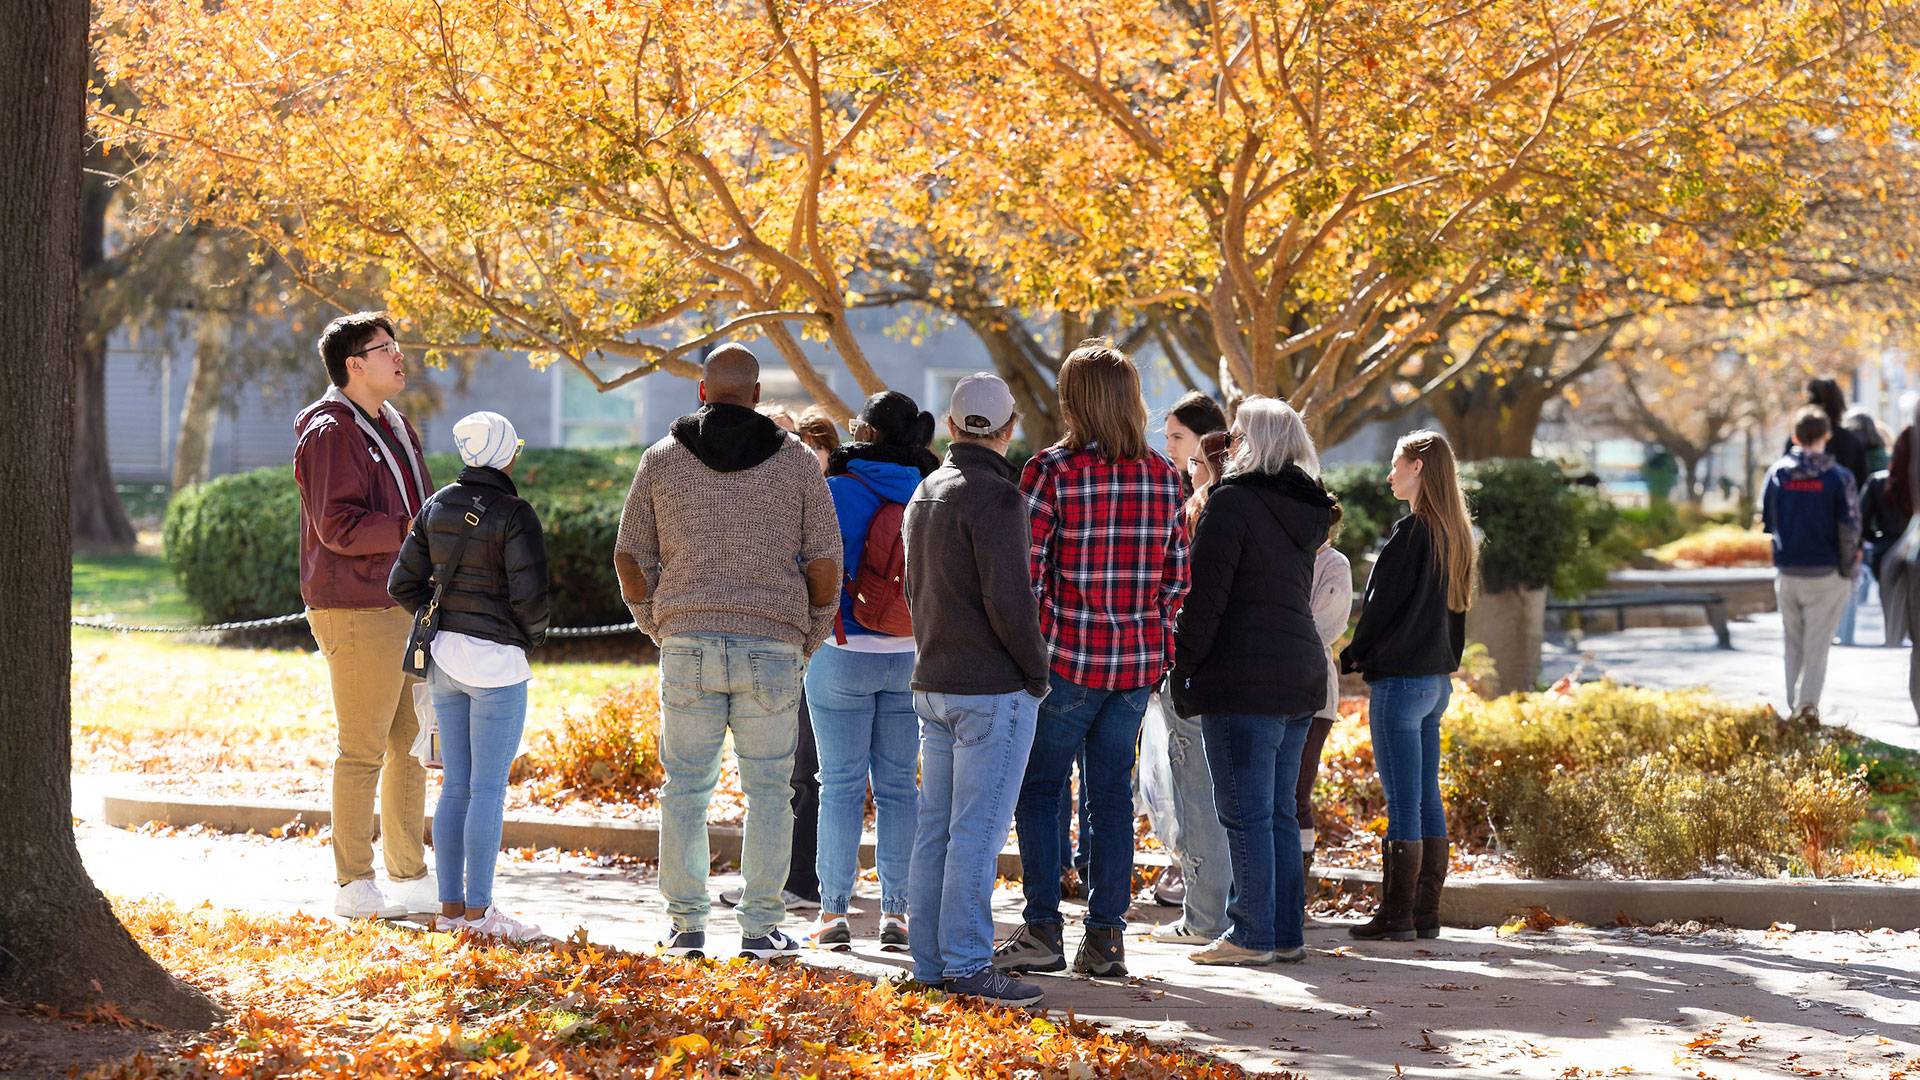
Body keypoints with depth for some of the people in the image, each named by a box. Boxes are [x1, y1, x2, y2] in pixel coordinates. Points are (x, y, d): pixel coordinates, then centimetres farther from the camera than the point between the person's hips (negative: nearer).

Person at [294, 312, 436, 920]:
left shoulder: (394, 427, 18)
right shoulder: (330, 433, -11)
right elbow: (340, 527, -19)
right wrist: (413, 530, -20)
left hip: (405, 607, 10)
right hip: (357, 612, -9)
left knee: (412, 746, 14)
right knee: (364, 751, -6)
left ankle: (409, 876, 23)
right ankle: (355, 887, 0)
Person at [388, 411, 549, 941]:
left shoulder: (436, 507, 6)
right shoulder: (513, 514, -13)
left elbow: (403, 584, 8)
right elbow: (530, 595, -17)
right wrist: (532, 634, 2)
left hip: (445, 656, 7)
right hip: (496, 659, -7)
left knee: (455, 786, 11)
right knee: (489, 788, -2)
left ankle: (450, 906, 14)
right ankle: (478, 910, 0)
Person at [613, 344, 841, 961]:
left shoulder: (661, 459, 5)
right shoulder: (796, 462, 2)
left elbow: (629, 556, 6)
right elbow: (825, 563, 0)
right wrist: (810, 636, 12)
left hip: (687, 642, 1)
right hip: (772, 646, -1)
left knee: (685, 788, 7)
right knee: (767, 789, 5)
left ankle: (685, 926, 8)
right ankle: (760, 929, 5)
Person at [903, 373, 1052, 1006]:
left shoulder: (925, 493, 13)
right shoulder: (996, 497, -14)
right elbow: (1009, 598, -20)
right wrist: (1037, 669, -7)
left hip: (933, 685, 8)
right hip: (993, 690, -8)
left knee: (935, 828, 10)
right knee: (977, 832, -7)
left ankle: (929, 960, 14)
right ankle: (967, 966, -6)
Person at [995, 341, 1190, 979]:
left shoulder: (1052, 471, -10)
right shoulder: (1162, 476, 5)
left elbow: (1026, 571, -11)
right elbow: (1177, 578, 7)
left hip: (1066, 658, -4)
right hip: (1139, 661, 4)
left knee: (1038, 789, 7)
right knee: (1112, 794, 9)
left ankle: (1042, 931, 4)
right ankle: (1106, 936, 9)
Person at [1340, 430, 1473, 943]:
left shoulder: (1411, 532, -15)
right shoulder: (1455, 535, 11)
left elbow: (1382, 604, -13)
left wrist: (1353, 655, 1)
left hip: (1399, 679, -9)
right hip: (1437, 678, 9)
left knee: (1402, 801, -6)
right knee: (1428, 798, 11)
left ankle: (1396, 915, -4)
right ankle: (1426, 911, 14)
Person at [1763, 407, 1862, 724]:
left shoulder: (1777, 472, -2)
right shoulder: (1838, 476, -10)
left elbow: (1765, 520, 5)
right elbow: (1850, 528, -10)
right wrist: (1848, 566, 2)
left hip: (1787, 573, 3)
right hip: (1826, 573, -3)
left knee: (1794, 643, 16)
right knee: (1817, 643, 3)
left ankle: (1794, 704, 18)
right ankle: (1808, 702, -11)